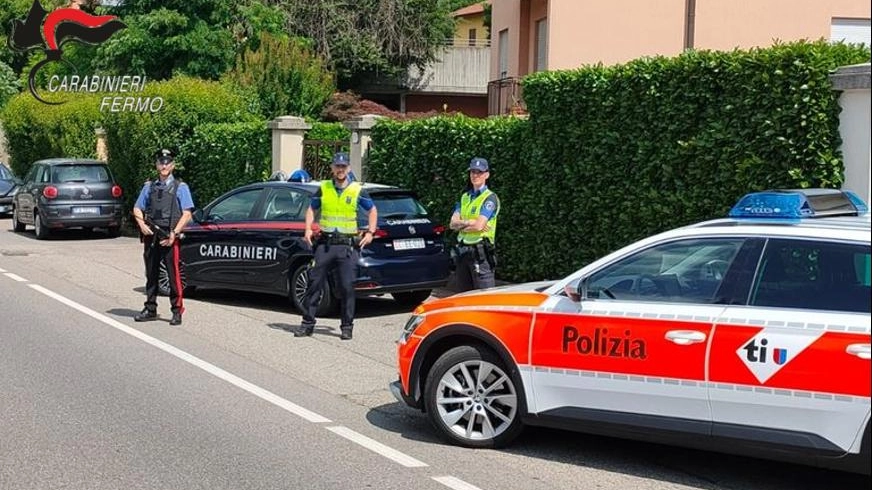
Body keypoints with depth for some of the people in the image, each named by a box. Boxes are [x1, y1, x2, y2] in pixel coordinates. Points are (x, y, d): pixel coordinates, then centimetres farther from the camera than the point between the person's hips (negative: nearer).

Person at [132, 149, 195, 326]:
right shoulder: (149, 186, 14)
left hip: (169, 238, -4)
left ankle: (177, 311, -1)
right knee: (151, 274, 10)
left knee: (174, 275, -5)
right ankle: (150, 309, 19)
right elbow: (137, 208, 18)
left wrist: (174, 233, -12)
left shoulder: (180, 187, 3)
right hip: (151, 236, 4)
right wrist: (142, 223, -2)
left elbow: (187, 214, -3)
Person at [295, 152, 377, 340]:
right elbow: (311, 209, 18)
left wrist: (370, 232, 2)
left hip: (347, 245, -2)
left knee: (347, 287, -2)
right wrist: (308, 229, 4)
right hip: (325, 243, 2)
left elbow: (372, 211, 13)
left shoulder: (357, 190, 3)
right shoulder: (323, 188, 7)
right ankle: (308, 323, 8)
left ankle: (347, 326, 8)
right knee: (315, 282, 0)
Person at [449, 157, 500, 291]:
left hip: (480, 251, -7)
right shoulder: (464, 197, 16)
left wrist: (461, 224, -2)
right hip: (463, 250, 7)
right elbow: (453, 223, 5)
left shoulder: (490, 198, -5)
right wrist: (470, 222, -12)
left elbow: (479, 225, -17)